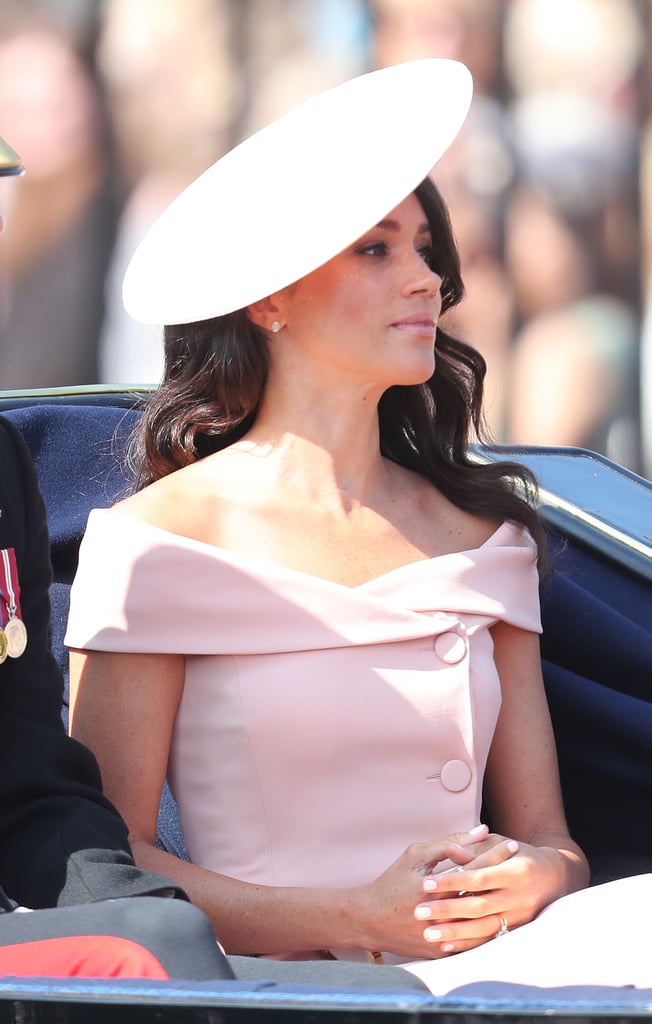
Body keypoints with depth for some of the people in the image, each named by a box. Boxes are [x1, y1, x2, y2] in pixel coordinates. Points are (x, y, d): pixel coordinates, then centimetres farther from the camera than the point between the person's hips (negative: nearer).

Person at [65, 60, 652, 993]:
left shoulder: (488, 534, 18)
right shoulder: (158, 541, 2)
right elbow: (105, 856, -2)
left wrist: (539, 877, -8)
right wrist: (360, 918, -14)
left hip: (489, 971, 6)